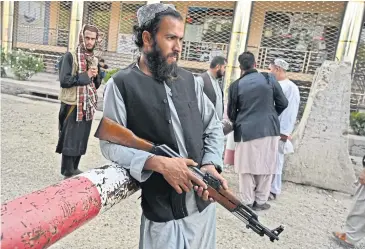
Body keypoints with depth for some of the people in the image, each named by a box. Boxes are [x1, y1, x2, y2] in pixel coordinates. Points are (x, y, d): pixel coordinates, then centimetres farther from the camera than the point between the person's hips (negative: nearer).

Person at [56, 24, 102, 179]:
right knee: (69, 139, 0)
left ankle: (74, 169, 25)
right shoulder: (70, 56, -8)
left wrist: (95, 76, -5)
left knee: (81, 139, 12)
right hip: (73, 105, -6)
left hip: (88, 105, 6)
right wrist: (85, 76, -15)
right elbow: (64, 80, -17)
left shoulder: (94, 59, 11)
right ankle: (68, 172, 11)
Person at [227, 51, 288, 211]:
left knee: (246, 167, 9)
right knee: (266, 166, 12)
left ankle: (248, 202, 15)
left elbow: (231, 112, 5)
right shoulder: (269, 79, 0)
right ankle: (260, 201, 20)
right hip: (269, 129, 1)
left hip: (246, 131, -1)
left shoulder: (236, 85, -2)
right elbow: (283, 103, 5)